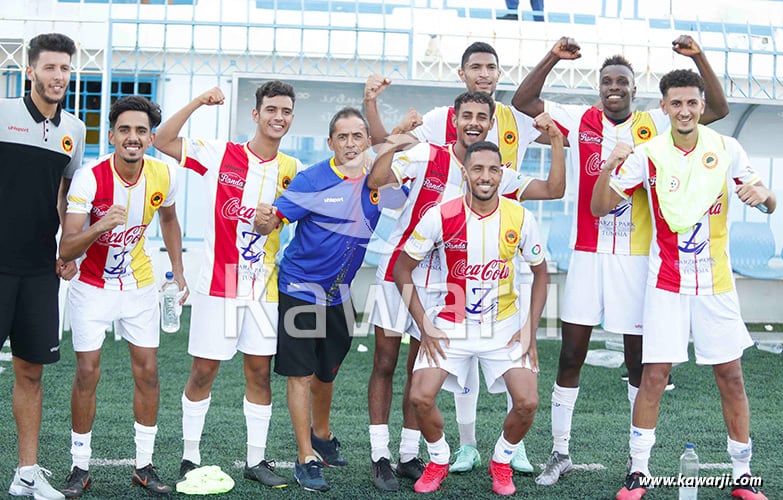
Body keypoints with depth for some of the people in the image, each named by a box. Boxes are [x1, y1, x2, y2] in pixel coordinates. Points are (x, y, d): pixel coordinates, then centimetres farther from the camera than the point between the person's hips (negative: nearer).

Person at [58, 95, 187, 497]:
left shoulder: (163, 177, -10)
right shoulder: (89, 178, -22)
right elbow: (66, 250, -25)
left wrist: (178, 273, 10)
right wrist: (100, 226, -43)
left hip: (139, 285, 3)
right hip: (92, 287, -3)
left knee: (147, 372, 2)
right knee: (87, 373, -4)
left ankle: (144, 466, 14)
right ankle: (80, 468, 10)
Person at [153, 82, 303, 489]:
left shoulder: (292, 170, 6)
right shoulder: (220, 154, -3)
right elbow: (163, 141, -7)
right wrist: (198, 102, -14)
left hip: (265, 287, 3)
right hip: (218, 284, -3)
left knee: (260, 372, 7)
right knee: (203, 371, 3)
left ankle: (256, 460, 17)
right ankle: (190, 458, 15)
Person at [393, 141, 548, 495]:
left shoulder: (520, 219, -11)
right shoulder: (440, 216, -15)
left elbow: (540, 273, 5)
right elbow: (402, 269, -5)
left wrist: (530, 329, -3)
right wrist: (424, 326, -9)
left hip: (505, 327, 1)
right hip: (451, 325, -1)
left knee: (527, 402, -12)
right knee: (421, 397, -14)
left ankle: (501, 462, 18)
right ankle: (438, 460, 15)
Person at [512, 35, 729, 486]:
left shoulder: (656, 125, 2)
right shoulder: (581, 121, 3)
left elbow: (719, 109, -1)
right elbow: (522, 102, 0)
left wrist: (699, 58, -12)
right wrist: (553, 58, -10)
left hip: (637, 258, 0)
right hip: (588, 254, 1)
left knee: (639, 359, 5)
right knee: (570, 356, 3)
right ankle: (560, 453, 14)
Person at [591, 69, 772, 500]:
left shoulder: (727, 149, -2)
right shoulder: (647, 155, -5)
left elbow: (767, 205, 6)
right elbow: (599, 208, -4)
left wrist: (763, 195, -19)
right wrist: (610, 166, -22)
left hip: (716, 281, 2)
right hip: (666, 282, -1)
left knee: (730, 376, 5)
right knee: (654, 374, -6)